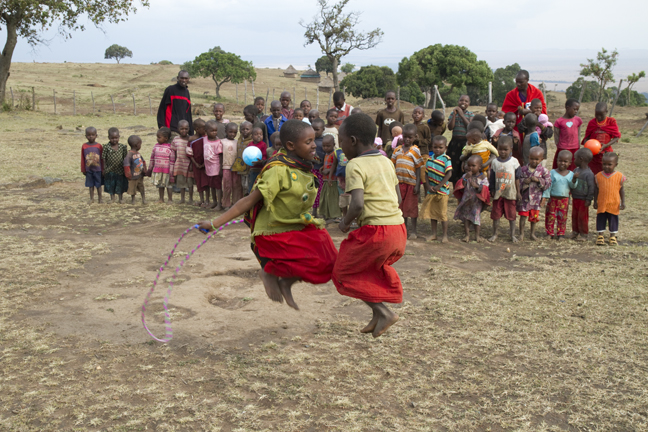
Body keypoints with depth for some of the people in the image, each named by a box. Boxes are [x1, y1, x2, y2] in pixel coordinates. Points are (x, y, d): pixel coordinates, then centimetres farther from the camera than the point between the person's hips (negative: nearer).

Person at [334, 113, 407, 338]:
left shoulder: (355, 165, -11)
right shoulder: (386, 161, 14)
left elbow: (357, 204, -22)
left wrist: (345, 222, -5)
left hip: (376, 230, -8)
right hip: (399, 229, 8)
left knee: (345, 271, 10)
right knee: (371, 267, 30)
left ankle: (383, 312, 3)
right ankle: (378, 313, 22)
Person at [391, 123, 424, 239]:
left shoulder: (415, 151, -5)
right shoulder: (397, 150, 7)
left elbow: (418, 168, -6)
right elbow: (393, 166, 11)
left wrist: (417, 184, -11)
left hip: (411, 183, -4)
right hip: (399, 182, 4)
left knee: (411, 207, 3)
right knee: (401, 206, 12)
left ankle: (413, 231, 13)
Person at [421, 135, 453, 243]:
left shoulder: (446, 159, -10)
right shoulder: (430, 159, 5)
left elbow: (448, 174, -15)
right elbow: (426, 173, 7)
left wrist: (438, 187, -16)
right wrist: (428, 186, -7)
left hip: (442, 190, -5)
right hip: (431, 191, 5)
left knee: (442, 213, 1)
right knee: (431, 212, 11)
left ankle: (445, 235, 11)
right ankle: (433, 234, 21)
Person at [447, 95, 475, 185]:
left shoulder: (471, 115, 3)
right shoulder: (453, 113, 7)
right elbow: (450, 127, -6)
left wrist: (462, 114, -12)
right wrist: (454, 114, -11)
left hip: (466, 143, -2)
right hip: (455, 143, 2)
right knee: (454, 166, 5)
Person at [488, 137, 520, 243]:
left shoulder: (514, 162, -3)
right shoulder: (495, 162, 1)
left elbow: (517, 178, 1)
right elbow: (492, 178, 6)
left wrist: (518, 192, 0)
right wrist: (492, 190, 4)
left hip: (510, 193, -1)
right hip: (498, 193, 1)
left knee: (511, 215, 7)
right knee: (496, 214, 6)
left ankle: (512, 235, 19)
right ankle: (494, 234, 18)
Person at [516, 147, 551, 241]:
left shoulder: (544, 171, -4)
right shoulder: (523, 169, -1)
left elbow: (548, 183, -6)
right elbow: (518, 181, 0)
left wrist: (538, 180, -19)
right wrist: (524, 181, -18)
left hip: (536, 197, 0)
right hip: (525, 196, 0)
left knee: (534, 216, 11)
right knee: (523, 215, 0)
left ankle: (532, 233, 27)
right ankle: (521, 233, 12)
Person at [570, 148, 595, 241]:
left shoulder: (589, 173, -17)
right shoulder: (576, 170, 7)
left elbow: (591, 187, -16)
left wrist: (589, 199, -16)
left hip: (583, 200, -7)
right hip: (575, 198, 7)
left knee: (582, 217, 2)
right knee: (574, 216, 14)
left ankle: (583, 234, 12)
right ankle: (575, 232, 25)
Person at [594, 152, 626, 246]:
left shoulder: (620, 176, -5)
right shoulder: (599, 176, -2)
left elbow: (621, 190, 2)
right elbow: (596, 190, 5)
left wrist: (623, 202, -1)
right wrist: (595, 202, 4)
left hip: (614, 204, -1)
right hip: (601, 204, 1)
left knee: (613, 219, 9)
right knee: (601, 219, 7)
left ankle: (613, 236, 22)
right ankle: (600, 235, 19)